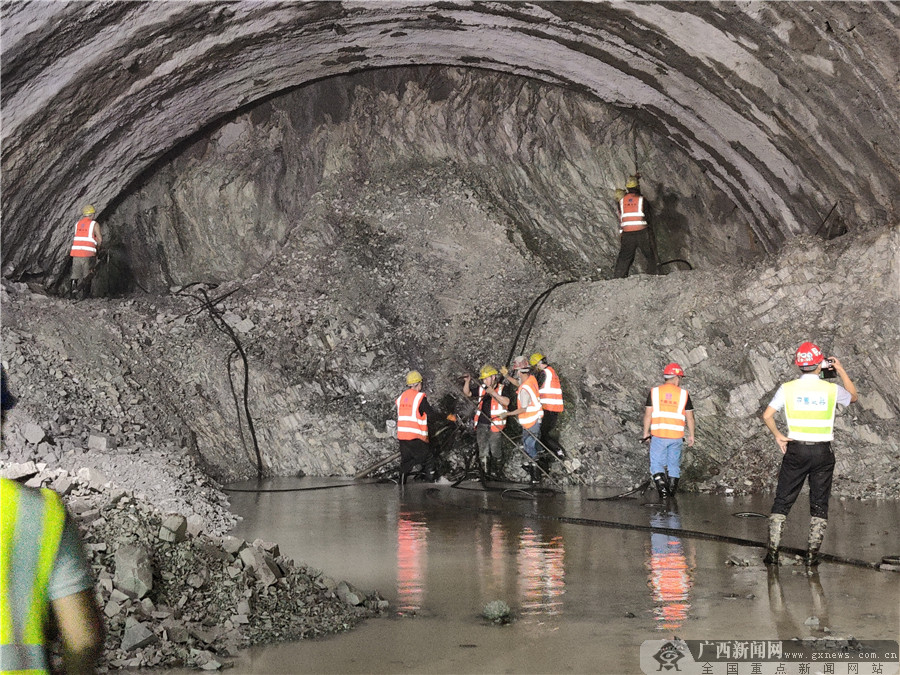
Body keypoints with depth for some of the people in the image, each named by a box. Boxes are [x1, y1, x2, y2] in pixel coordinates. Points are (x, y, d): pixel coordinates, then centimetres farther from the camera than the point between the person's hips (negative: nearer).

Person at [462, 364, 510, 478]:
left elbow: (506, 402, -19)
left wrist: (493, 393, -27)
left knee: (494, 450, 4)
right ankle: (485, 470, 15)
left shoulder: (502, 388, -4)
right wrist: (467, 382, -4)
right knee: (483, 448, 5)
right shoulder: (482, 388, 10)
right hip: (482, 424, 4)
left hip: (495, 425, -4)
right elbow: (467, 394, 12)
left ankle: (495, 470, 18)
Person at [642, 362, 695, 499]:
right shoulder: (683, 394, 2)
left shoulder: (654, 392, 1)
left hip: (658, 435, -1)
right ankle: (672, 491, 18)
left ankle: (662, 488, -14)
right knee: (674, 464, 13)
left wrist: (646, 432, 9)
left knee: (657, 463, 4)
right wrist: (691, 435, 14)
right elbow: (689, 417, 4)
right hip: (677, 436, 1)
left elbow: (648, 414, 0)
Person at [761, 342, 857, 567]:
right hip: (823, 451, 0)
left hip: (796, 449, 0)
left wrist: (777, 435, 8)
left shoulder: (787, 388, -4)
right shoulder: (832, 390, -4)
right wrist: (841, 371, 22)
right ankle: (812, 554, 6)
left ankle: (772, 550, 3)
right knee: (819, 503, 9)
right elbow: (853, 396, 18)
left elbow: (766, 416, -5)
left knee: (783, 500, 7)